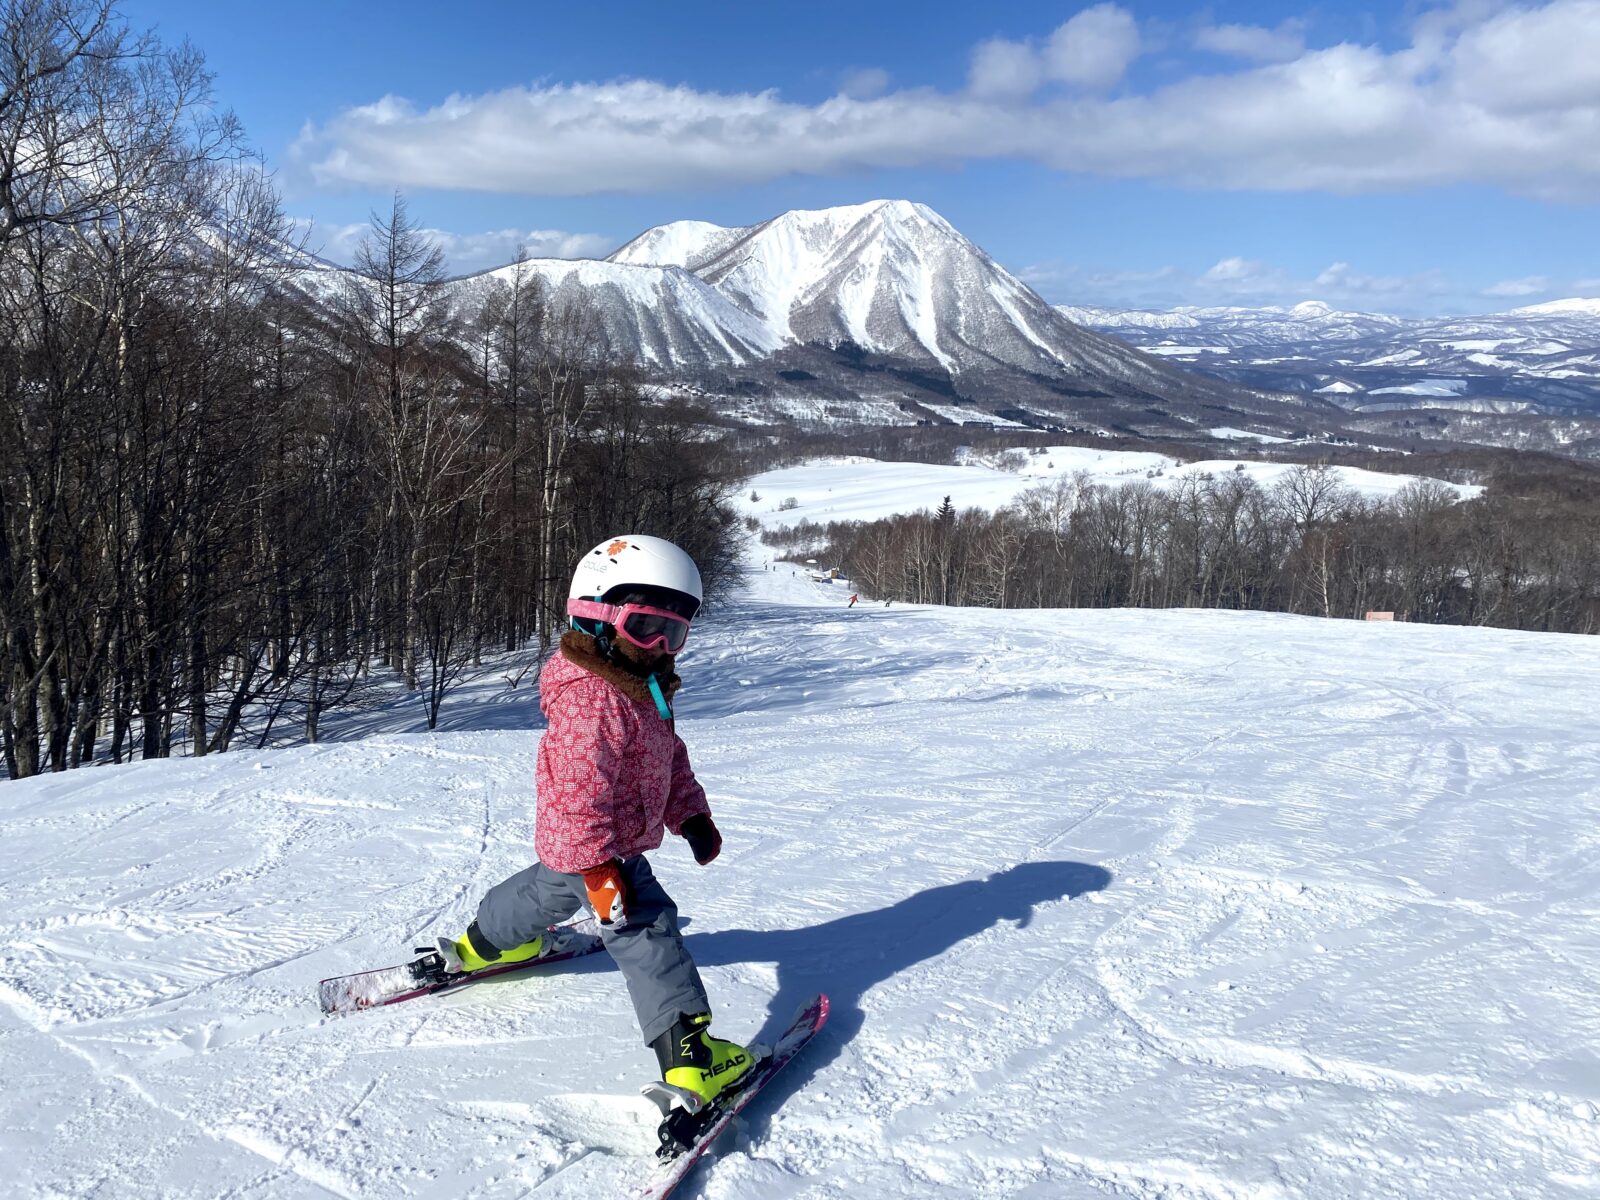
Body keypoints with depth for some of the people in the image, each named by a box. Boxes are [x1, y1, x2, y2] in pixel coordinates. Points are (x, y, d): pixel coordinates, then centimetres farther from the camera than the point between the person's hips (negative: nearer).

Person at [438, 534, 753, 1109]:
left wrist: (691, 815, 13)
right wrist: (599, 867, -33)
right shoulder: (590, 697, -29)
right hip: (595, 847, -11)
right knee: (647, 929, -13)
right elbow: (581, 789, -33)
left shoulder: (645, 689, 4)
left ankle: (482, 944, 60)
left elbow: (670, 758, 16)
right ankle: (686, 1054, -15)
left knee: (549, 888, 34)